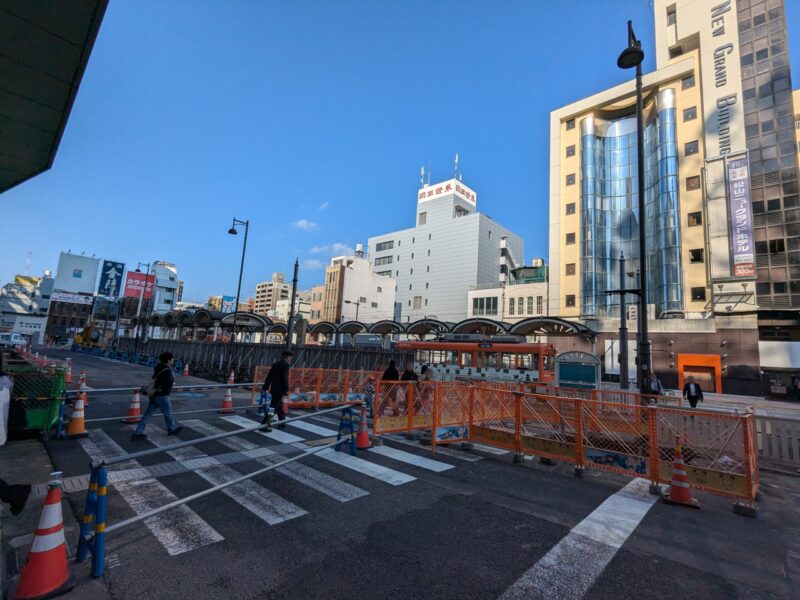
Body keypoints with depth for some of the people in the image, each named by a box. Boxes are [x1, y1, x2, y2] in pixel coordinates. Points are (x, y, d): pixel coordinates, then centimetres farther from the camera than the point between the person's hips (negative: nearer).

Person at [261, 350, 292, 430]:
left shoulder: (276, 364, 13)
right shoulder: (285, 365, -12)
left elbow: (269, 376, 15)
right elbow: (285, 378, -19)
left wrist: (265, 387, 19)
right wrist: (286, 389, -17)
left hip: (274, 389, 9)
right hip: (279, 390, -9)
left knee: (280, 406, 20)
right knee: (273, 407, -5)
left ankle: (282, 423, 32)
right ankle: (264, 425, -4)